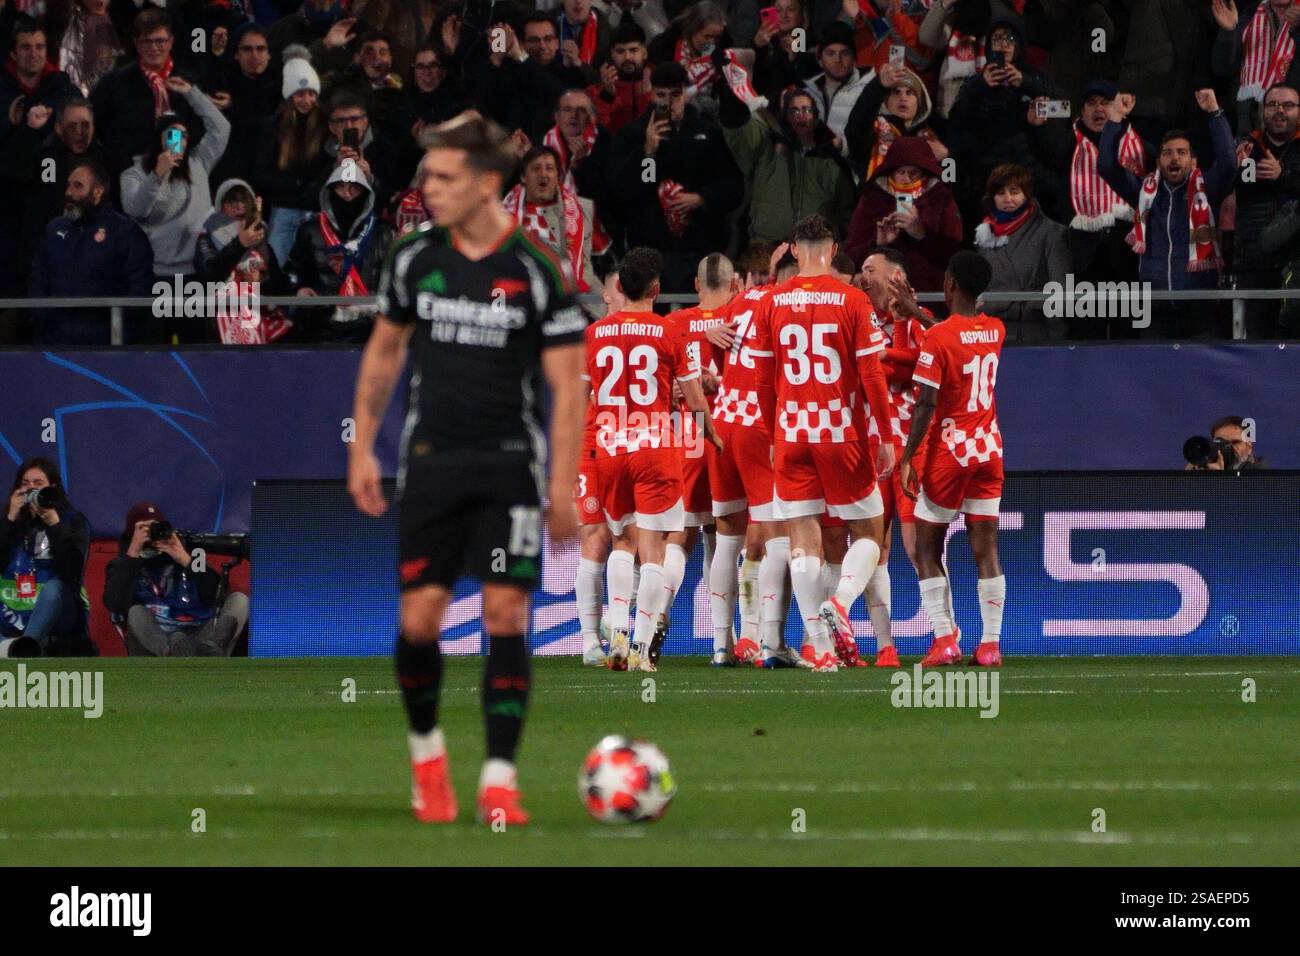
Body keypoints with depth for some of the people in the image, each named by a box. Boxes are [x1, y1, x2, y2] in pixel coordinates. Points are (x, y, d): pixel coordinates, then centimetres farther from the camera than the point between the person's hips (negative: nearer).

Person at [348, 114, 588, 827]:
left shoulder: (538, 272, -7)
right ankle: (426, 752, 22)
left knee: (505, 615, -8)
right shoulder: (414, 259, 3)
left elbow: (566, 385, -5)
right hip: (431, 461, 2)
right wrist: (362, 449, 11)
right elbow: (384, 352, 16)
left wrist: (563, 485, -9)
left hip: (509, 464, -2)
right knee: (419, 619, -3)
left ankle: (499, 780, -4)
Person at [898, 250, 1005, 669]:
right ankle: (990, 644, -1)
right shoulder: (996, 331, 4)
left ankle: (945, 639, -4)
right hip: (989, 447, 5)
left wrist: (907, 458, -13)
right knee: (986, 547, 4)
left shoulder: (939, 336, -14)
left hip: (949, 450, -5)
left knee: (927, 547, 5)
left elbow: (926, 404, -17)